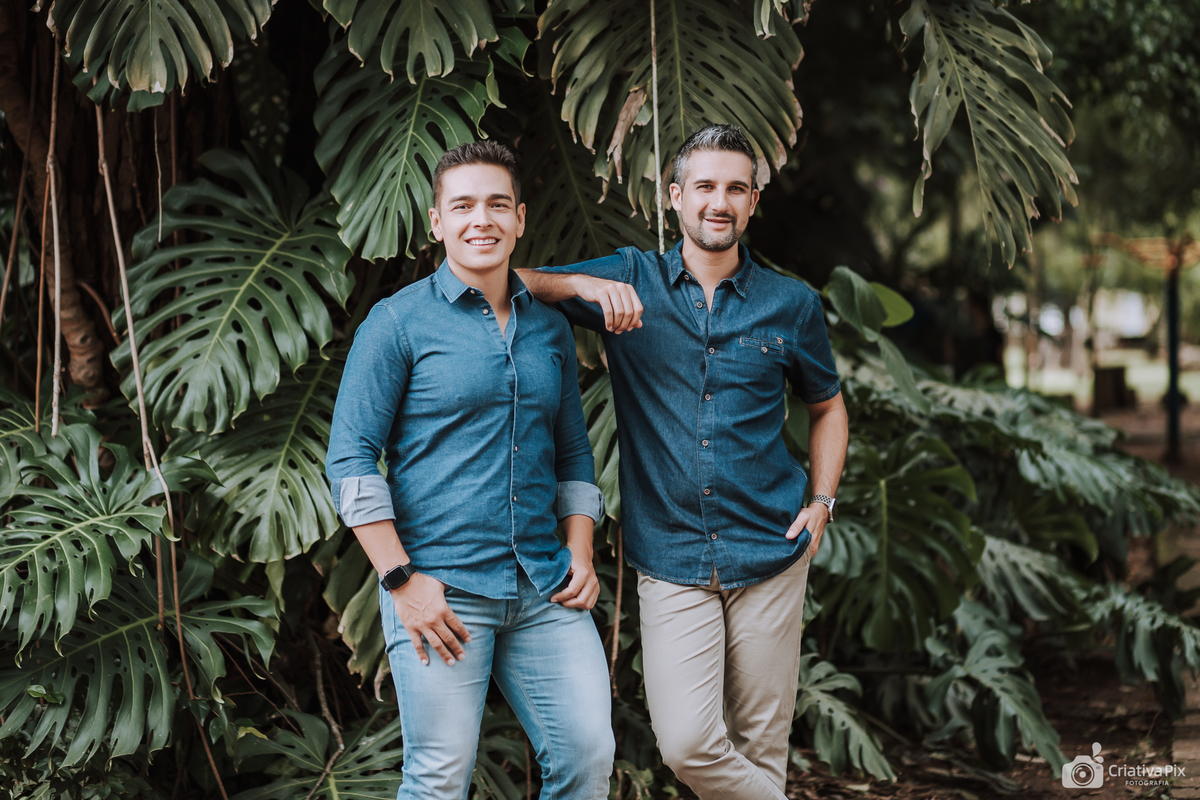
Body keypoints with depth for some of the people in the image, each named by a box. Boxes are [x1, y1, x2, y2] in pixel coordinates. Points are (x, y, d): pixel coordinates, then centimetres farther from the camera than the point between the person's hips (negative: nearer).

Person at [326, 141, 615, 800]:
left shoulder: (551, 329, 14)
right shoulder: (399, 321, -2)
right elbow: (350, 460, -6)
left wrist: (580, 556, 9)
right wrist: (401, 580, -12)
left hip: (545, 593, 5)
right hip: (442, 591, -5)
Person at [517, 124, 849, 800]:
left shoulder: (792, 305, 6)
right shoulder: (630, 281, 4)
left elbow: (828, 406, 21)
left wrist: (822, 502, 7)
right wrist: (585, 286, -18)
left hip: (770, 555, 1)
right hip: (672, 561, -1)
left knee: (762, 744, 6)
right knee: (687, 744, -13)